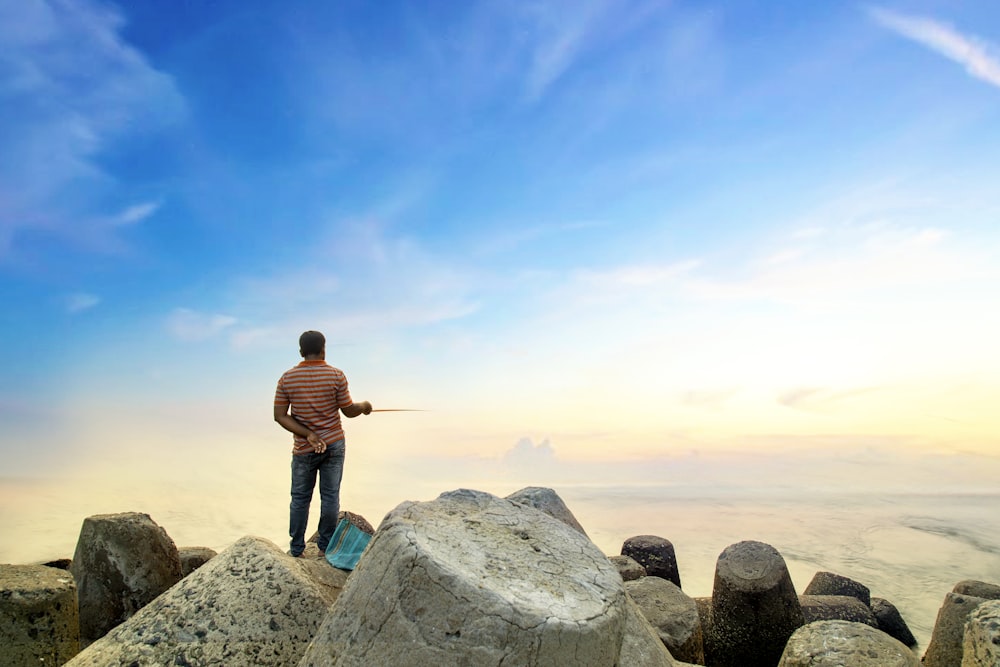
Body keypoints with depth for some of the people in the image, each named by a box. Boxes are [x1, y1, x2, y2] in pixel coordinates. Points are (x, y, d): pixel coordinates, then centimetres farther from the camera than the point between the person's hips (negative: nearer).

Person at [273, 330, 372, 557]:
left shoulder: (287, 378, -4)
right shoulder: (336, 375, -9)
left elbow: (279, 416, -8)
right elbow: (349, 411, -3)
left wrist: (307, 434, -11)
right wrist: (364, 406, 17)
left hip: (303, 448, 1)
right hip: (334, 444, -1)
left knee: (300, 498, 12)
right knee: (330, 496, 9)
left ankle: (296, 549, 20)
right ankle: (326, 546, 17)